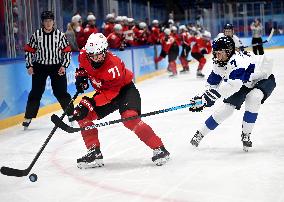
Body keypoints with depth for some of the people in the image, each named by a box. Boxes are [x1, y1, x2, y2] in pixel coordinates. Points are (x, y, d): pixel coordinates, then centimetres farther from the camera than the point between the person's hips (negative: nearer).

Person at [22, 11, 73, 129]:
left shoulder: (60, 35, -4)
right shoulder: (36, 35, -3)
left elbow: (67, 51, 0)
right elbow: (29, 50, 5)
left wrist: (64, 66, -8)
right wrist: (29, 65, -2)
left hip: (57, 67, -1)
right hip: (39, 67, 1)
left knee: (61, 92, -2)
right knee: (36, 92, 1)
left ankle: (71, 114, 13)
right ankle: (28, 117, 8)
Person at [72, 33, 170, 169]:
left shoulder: (113, 66, -34)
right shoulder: (84, 56, -14)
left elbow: (110, 93, -33)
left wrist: (90, 103, -38)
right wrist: (81, 74, -2)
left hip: (125, 90, -7)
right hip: (105, 91, 7)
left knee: (130, 118, -31)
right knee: (83, 115, -6)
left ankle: (159, 149, -21)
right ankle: (94, 153, 3)